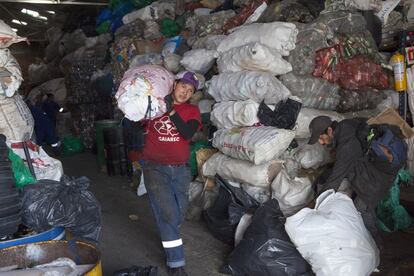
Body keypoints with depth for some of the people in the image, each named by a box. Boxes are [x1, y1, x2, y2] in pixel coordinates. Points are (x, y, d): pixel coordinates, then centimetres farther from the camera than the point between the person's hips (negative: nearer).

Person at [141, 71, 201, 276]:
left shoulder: (192, 111, 5)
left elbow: (187, 134, -13)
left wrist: (171, 111, -18)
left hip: (181, 168, 3)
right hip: (155, 167, -2)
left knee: (179, 212, 12)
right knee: (167, 212, -11)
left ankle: (168, 236, 43)